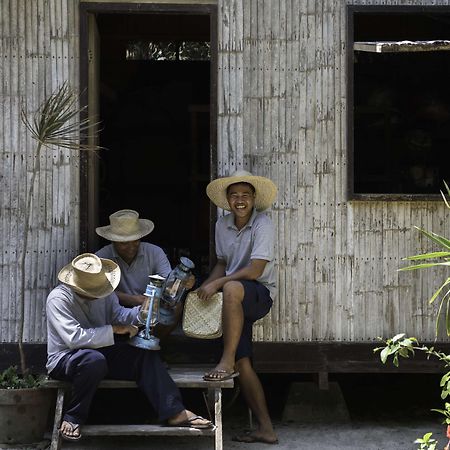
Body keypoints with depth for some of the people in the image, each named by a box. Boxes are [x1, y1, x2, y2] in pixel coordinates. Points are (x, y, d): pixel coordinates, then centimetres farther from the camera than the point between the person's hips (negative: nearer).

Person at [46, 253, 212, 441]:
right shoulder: (58, 298, -20)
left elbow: (118, 314, 5)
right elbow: (74, 337, -29)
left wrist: (142, 312, -16)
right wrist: (114, 329, -23)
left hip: (99, 352, 7)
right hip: (63, 359, -7)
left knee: (145, 354, -12)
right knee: (94, 360, -40)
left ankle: (174, 413, -18)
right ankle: (73, 418, -22)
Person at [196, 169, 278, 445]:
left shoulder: (263, 225, -13)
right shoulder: (222, 226, 7)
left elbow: (255, 270, -20)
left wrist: (217, 283, -21)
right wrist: (205, 286, 0)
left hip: (261, 294, -6)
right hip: (237, 303, 6)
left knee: (232, 288, -39)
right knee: (243, 362, -3)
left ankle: (227, 362, -32)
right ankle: (266, 429, 2)